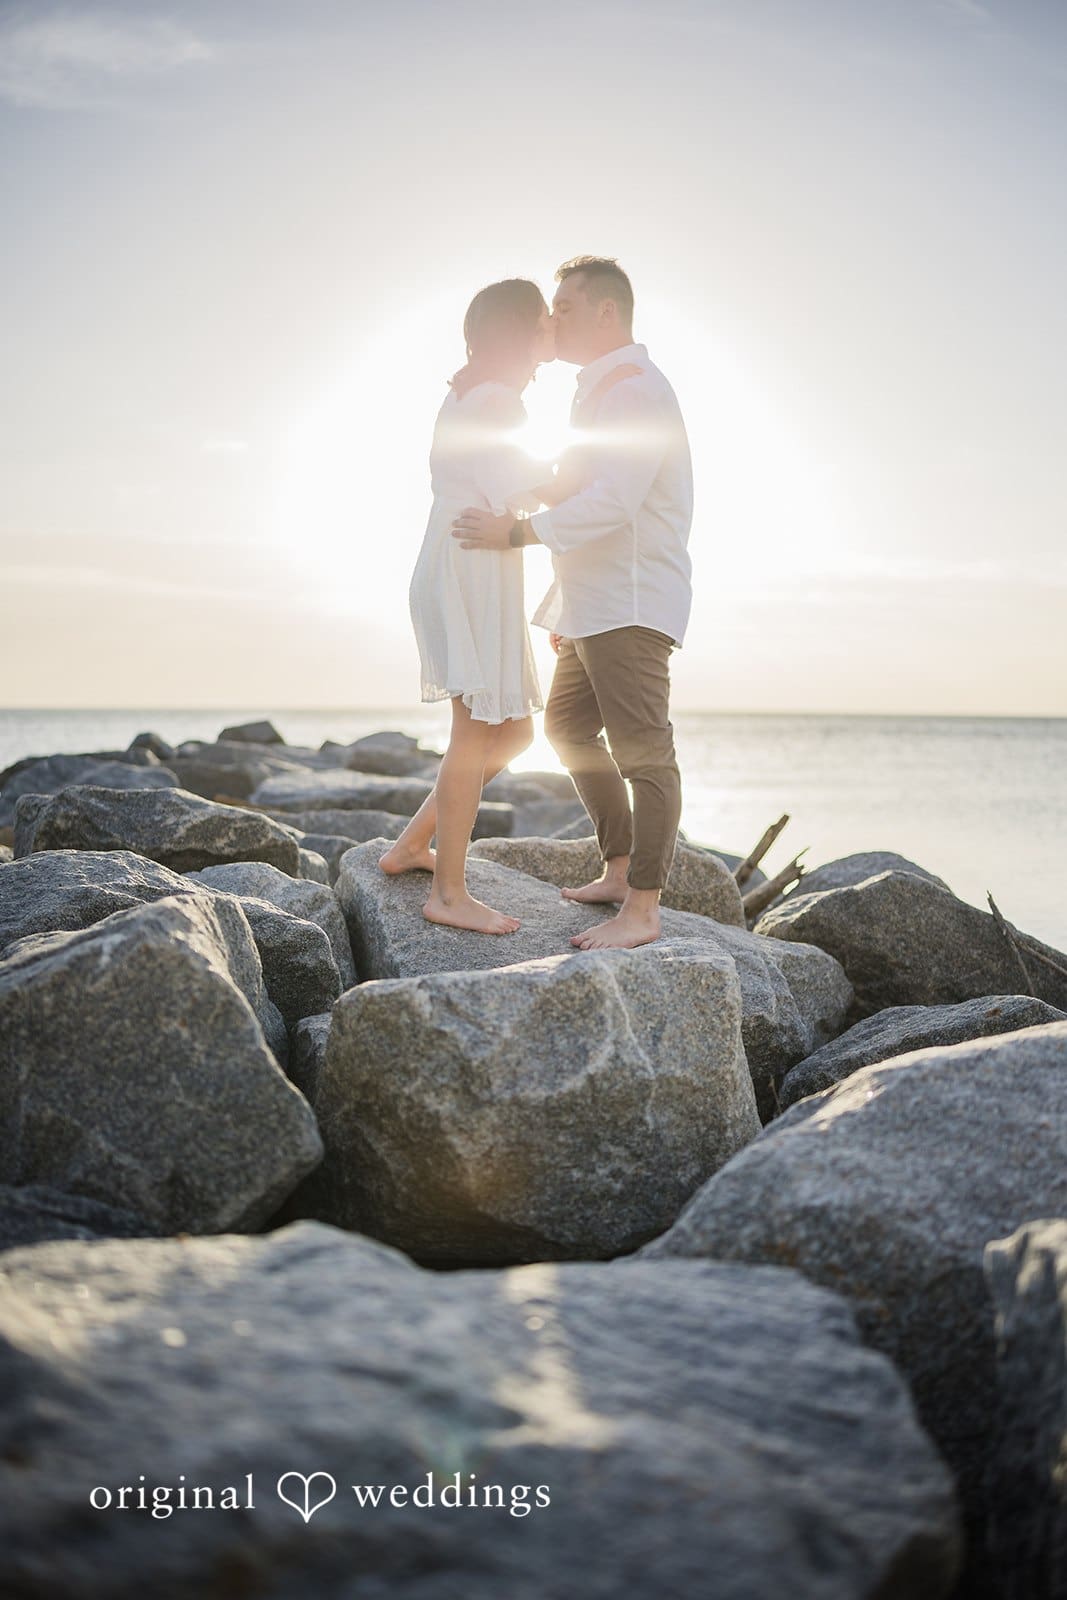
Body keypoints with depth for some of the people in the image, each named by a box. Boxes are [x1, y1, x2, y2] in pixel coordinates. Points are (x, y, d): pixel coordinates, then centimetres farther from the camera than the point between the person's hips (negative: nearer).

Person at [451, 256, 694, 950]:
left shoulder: (639, 390, -12)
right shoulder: (599, 389, 20)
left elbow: (612, 501, -25)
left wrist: (518, 532, -26)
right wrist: (564, 602, 23)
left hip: (632, 602, -11)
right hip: (593, 602, 11)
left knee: (643, 751, -8)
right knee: (568, 726, 18)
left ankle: (642, 911, -3)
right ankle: (619, 871, 25)